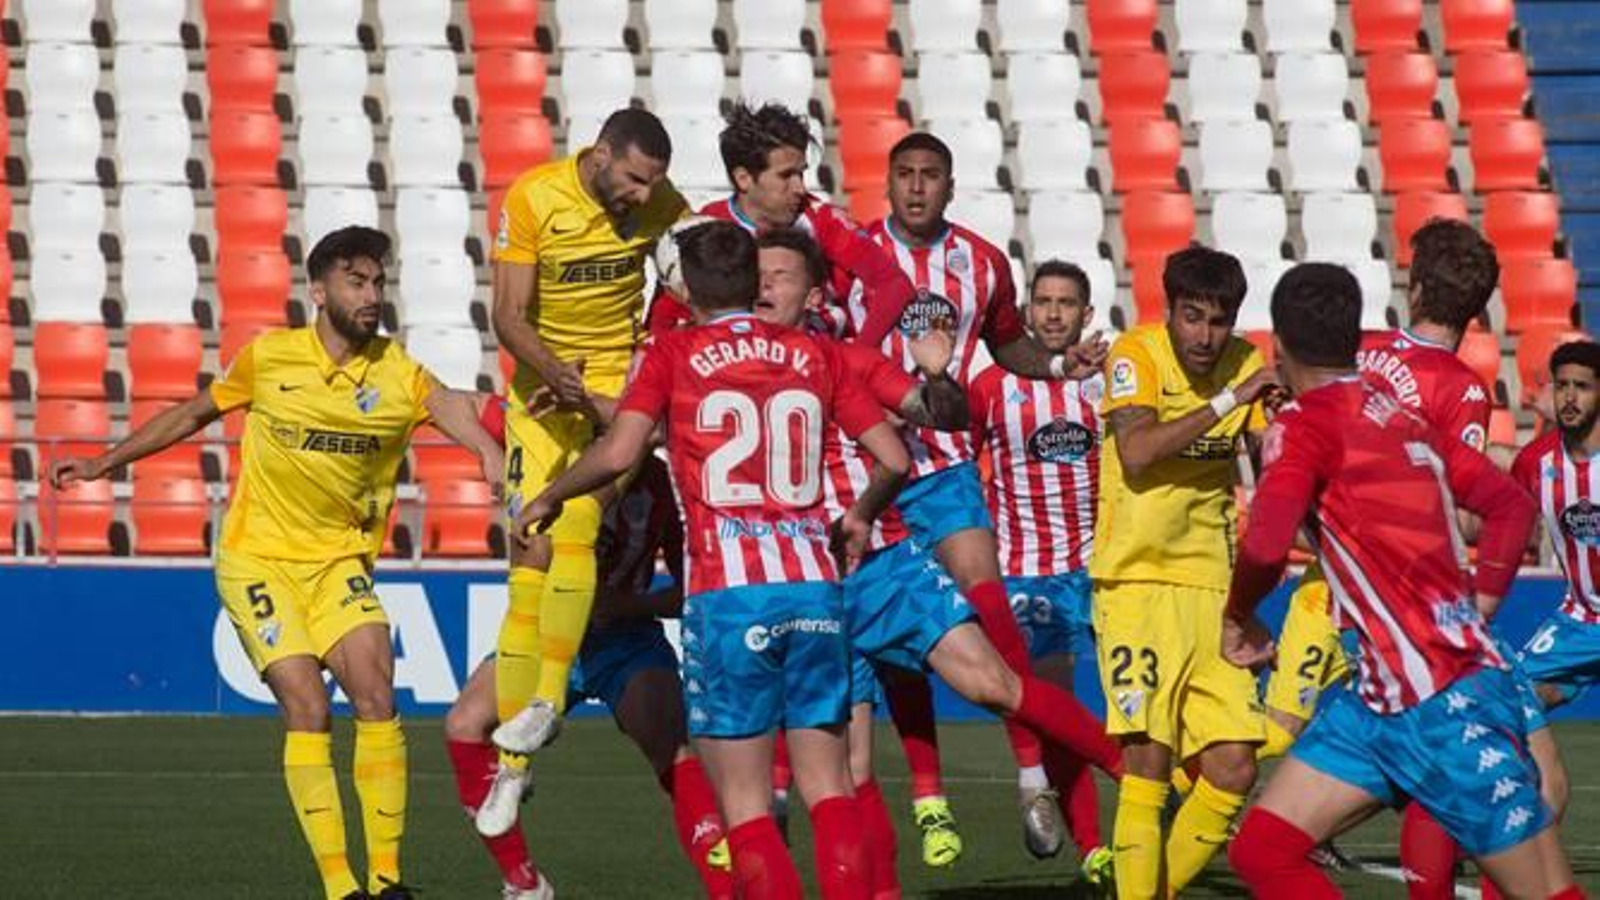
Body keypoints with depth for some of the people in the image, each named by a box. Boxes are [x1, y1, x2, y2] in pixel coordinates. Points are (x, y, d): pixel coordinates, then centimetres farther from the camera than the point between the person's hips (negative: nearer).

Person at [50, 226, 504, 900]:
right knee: (307, 707, -14)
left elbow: (450, 406, -29)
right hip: (257, 559, -1)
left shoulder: (398, 375, -6)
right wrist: (105, 463, 17)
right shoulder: (269, 358, -4)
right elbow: (192, 415, 13)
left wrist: (490, 453, -51)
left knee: (375, 696, -16)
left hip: (340, 561, 1)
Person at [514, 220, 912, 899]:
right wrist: (859, 518, 31)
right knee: (829, 788, 9)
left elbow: (617, 454, -9)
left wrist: (547, 499, 8)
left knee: (744, 804, 1)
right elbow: (893, 459, 12)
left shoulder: (674, 353, 3)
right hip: (813, 585, 3)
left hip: (728, 593, -3)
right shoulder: (813, 355, 13)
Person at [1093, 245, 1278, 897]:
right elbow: (1136, 453, -25)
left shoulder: (1247, 364, 5)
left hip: (1212, 590, 5)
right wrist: (1229, 399, -27)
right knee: (1148, 762, -14)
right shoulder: (1137, 353, -10)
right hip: (1136, 582, -5)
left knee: (1233, 771, 0)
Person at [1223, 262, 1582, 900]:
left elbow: (1267, 544, -23)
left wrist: (1238, 617, -4)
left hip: (1446, 702, -8)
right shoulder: (1400, 416, 13)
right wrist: (1475, 611, 19)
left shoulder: (1305, 422, -9)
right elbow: (1512, 505, 19)